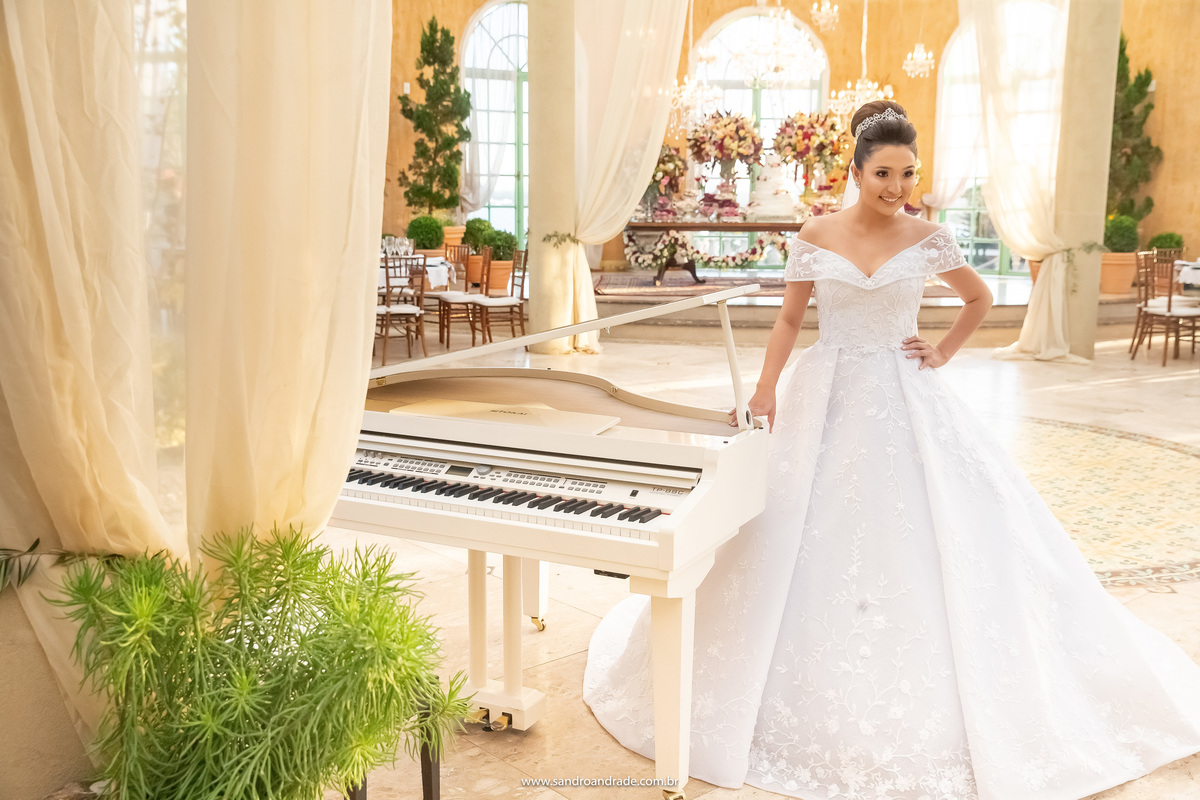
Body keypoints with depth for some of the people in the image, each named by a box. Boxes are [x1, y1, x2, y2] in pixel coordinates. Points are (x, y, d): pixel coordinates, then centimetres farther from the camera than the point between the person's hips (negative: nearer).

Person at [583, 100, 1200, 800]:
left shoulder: (931, 239, 0)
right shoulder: (816, 237, -2)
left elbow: (981, 299, 16)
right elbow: (790, 320, 4)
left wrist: (945, 353, 4)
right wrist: (765, 393, -5)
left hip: (907, 401, 0)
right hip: (826, 400, 0)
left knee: (923, 538, -1)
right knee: (809, 543, 3)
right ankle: (816, 699, 23)